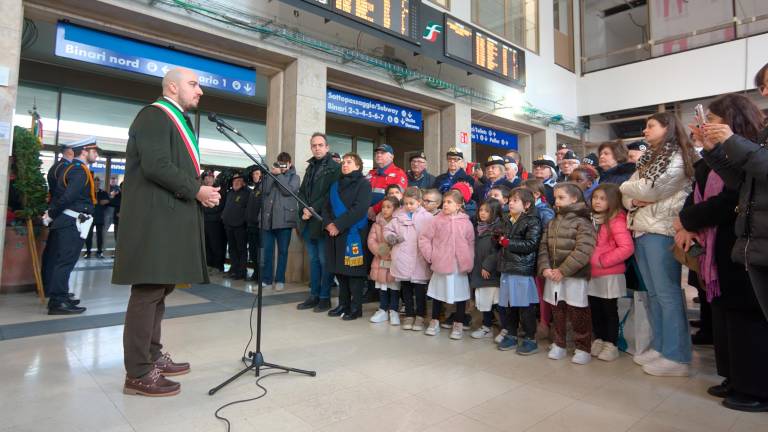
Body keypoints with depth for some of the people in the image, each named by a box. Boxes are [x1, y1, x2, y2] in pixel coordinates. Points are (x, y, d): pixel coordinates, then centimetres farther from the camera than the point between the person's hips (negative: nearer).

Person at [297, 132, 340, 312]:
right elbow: (302, 191, 15)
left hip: (322, 221, -7)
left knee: (324, 260, 0)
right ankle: (314, 295, 20)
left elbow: (332, 195, -13)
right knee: (313, 260, 12)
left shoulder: (335, 167, -4)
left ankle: (325, 298, 9)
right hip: (308, 222, 7)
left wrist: (313, 210, -15)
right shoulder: (310, 167, 19)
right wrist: (304, 209, -4)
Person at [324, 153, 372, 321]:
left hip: (354, 233, -6)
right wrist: (328, 223, -7)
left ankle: (356, 308, 9)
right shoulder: (335, 185, 17)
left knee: (354, 272, -2)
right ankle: (343, 304, 23)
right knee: (339, 271, 11)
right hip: (336, 233, 6)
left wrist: (338, 225, -18)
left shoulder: (363, 184, -4)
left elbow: (359, 209, -16)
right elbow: (327, 207, 12)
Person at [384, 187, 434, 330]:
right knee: (406, 290, 14)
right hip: (402, 260, 3)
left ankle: (420, 316, 22)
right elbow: (387, 230, 11)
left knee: (420, 290, 7)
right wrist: (392, 237, -9)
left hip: (419, 261, -3)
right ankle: (409, 315, 28)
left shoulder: (427, 217, -3)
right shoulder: (398, 216, 6)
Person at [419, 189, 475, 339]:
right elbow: (424, 238, 0)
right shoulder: (437, 220, -4)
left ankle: (458, 324, 23)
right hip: (440, 265, 0)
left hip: (460, 266, 0)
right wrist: (430, 256, -4)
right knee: (438, 293, 12)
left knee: (460, 294, 8)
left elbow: (471, 243, 5)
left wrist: (469, 261, 0)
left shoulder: (466, 222, -2)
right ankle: (434, 322, 28)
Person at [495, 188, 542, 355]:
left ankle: (530, 339, 16)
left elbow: (531, 244, -18)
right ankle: (510, 336, 26)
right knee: (506, 305, 11)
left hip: (523, 271, -7)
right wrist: (500, 239, 6)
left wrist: (508, 243, -14)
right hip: (507, 268, 7)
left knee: (525, 307, 1)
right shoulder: (507, 220, 15)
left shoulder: (532, 221, -8)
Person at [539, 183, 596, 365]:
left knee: (577, 314, 3)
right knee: (557, 312, 14)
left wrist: (563, 270, -19)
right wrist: (545, 268, -7)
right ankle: (559, 345, 27)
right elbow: (543, 246, 8)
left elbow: (583, 251, -18)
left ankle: (583, 348, 17)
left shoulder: (582, 222, -9)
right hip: (553, 275, 6)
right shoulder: (552, 223, 12)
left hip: (575, 276, -6)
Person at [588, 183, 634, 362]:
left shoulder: (616, 221, -13)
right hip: (592, 274, 6)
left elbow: (627, 247, -19)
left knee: (610, 311, 5)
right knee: (595, 310, 13)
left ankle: (611, 345, 17)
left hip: (609, 275, -6)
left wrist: (603, 260, -18)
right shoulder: (591, 219, 8)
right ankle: (598, 340, 27)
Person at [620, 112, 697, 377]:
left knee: (668, 293, -5)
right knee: (653, 293, 11)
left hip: (661, 230, -8)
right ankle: (659, 347, 20)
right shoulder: (648, 160, 21)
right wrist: (634, 200, -6)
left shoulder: (677, 158, -4)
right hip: (641, 229, 8)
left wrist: (627, 187, 4)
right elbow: (627, 196, 16)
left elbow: (647, 189, -15)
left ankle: (676, 357, 1)